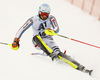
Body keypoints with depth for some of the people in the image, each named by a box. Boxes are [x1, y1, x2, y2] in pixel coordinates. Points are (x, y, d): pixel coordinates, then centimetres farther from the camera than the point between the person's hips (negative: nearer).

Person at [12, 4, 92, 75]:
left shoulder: (51, 18, -10)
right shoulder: (33, 20, -9)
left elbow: (57, 29, -24)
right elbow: (22, 29, -6)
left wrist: (52, 31, -47)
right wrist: (16, 40, -16)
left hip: (48, 40, -1)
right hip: (38, 42, 1)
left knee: (58, 52, -26)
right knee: (36, 36, -35)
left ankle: (79, 66, -34)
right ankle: (51, 54, -49)